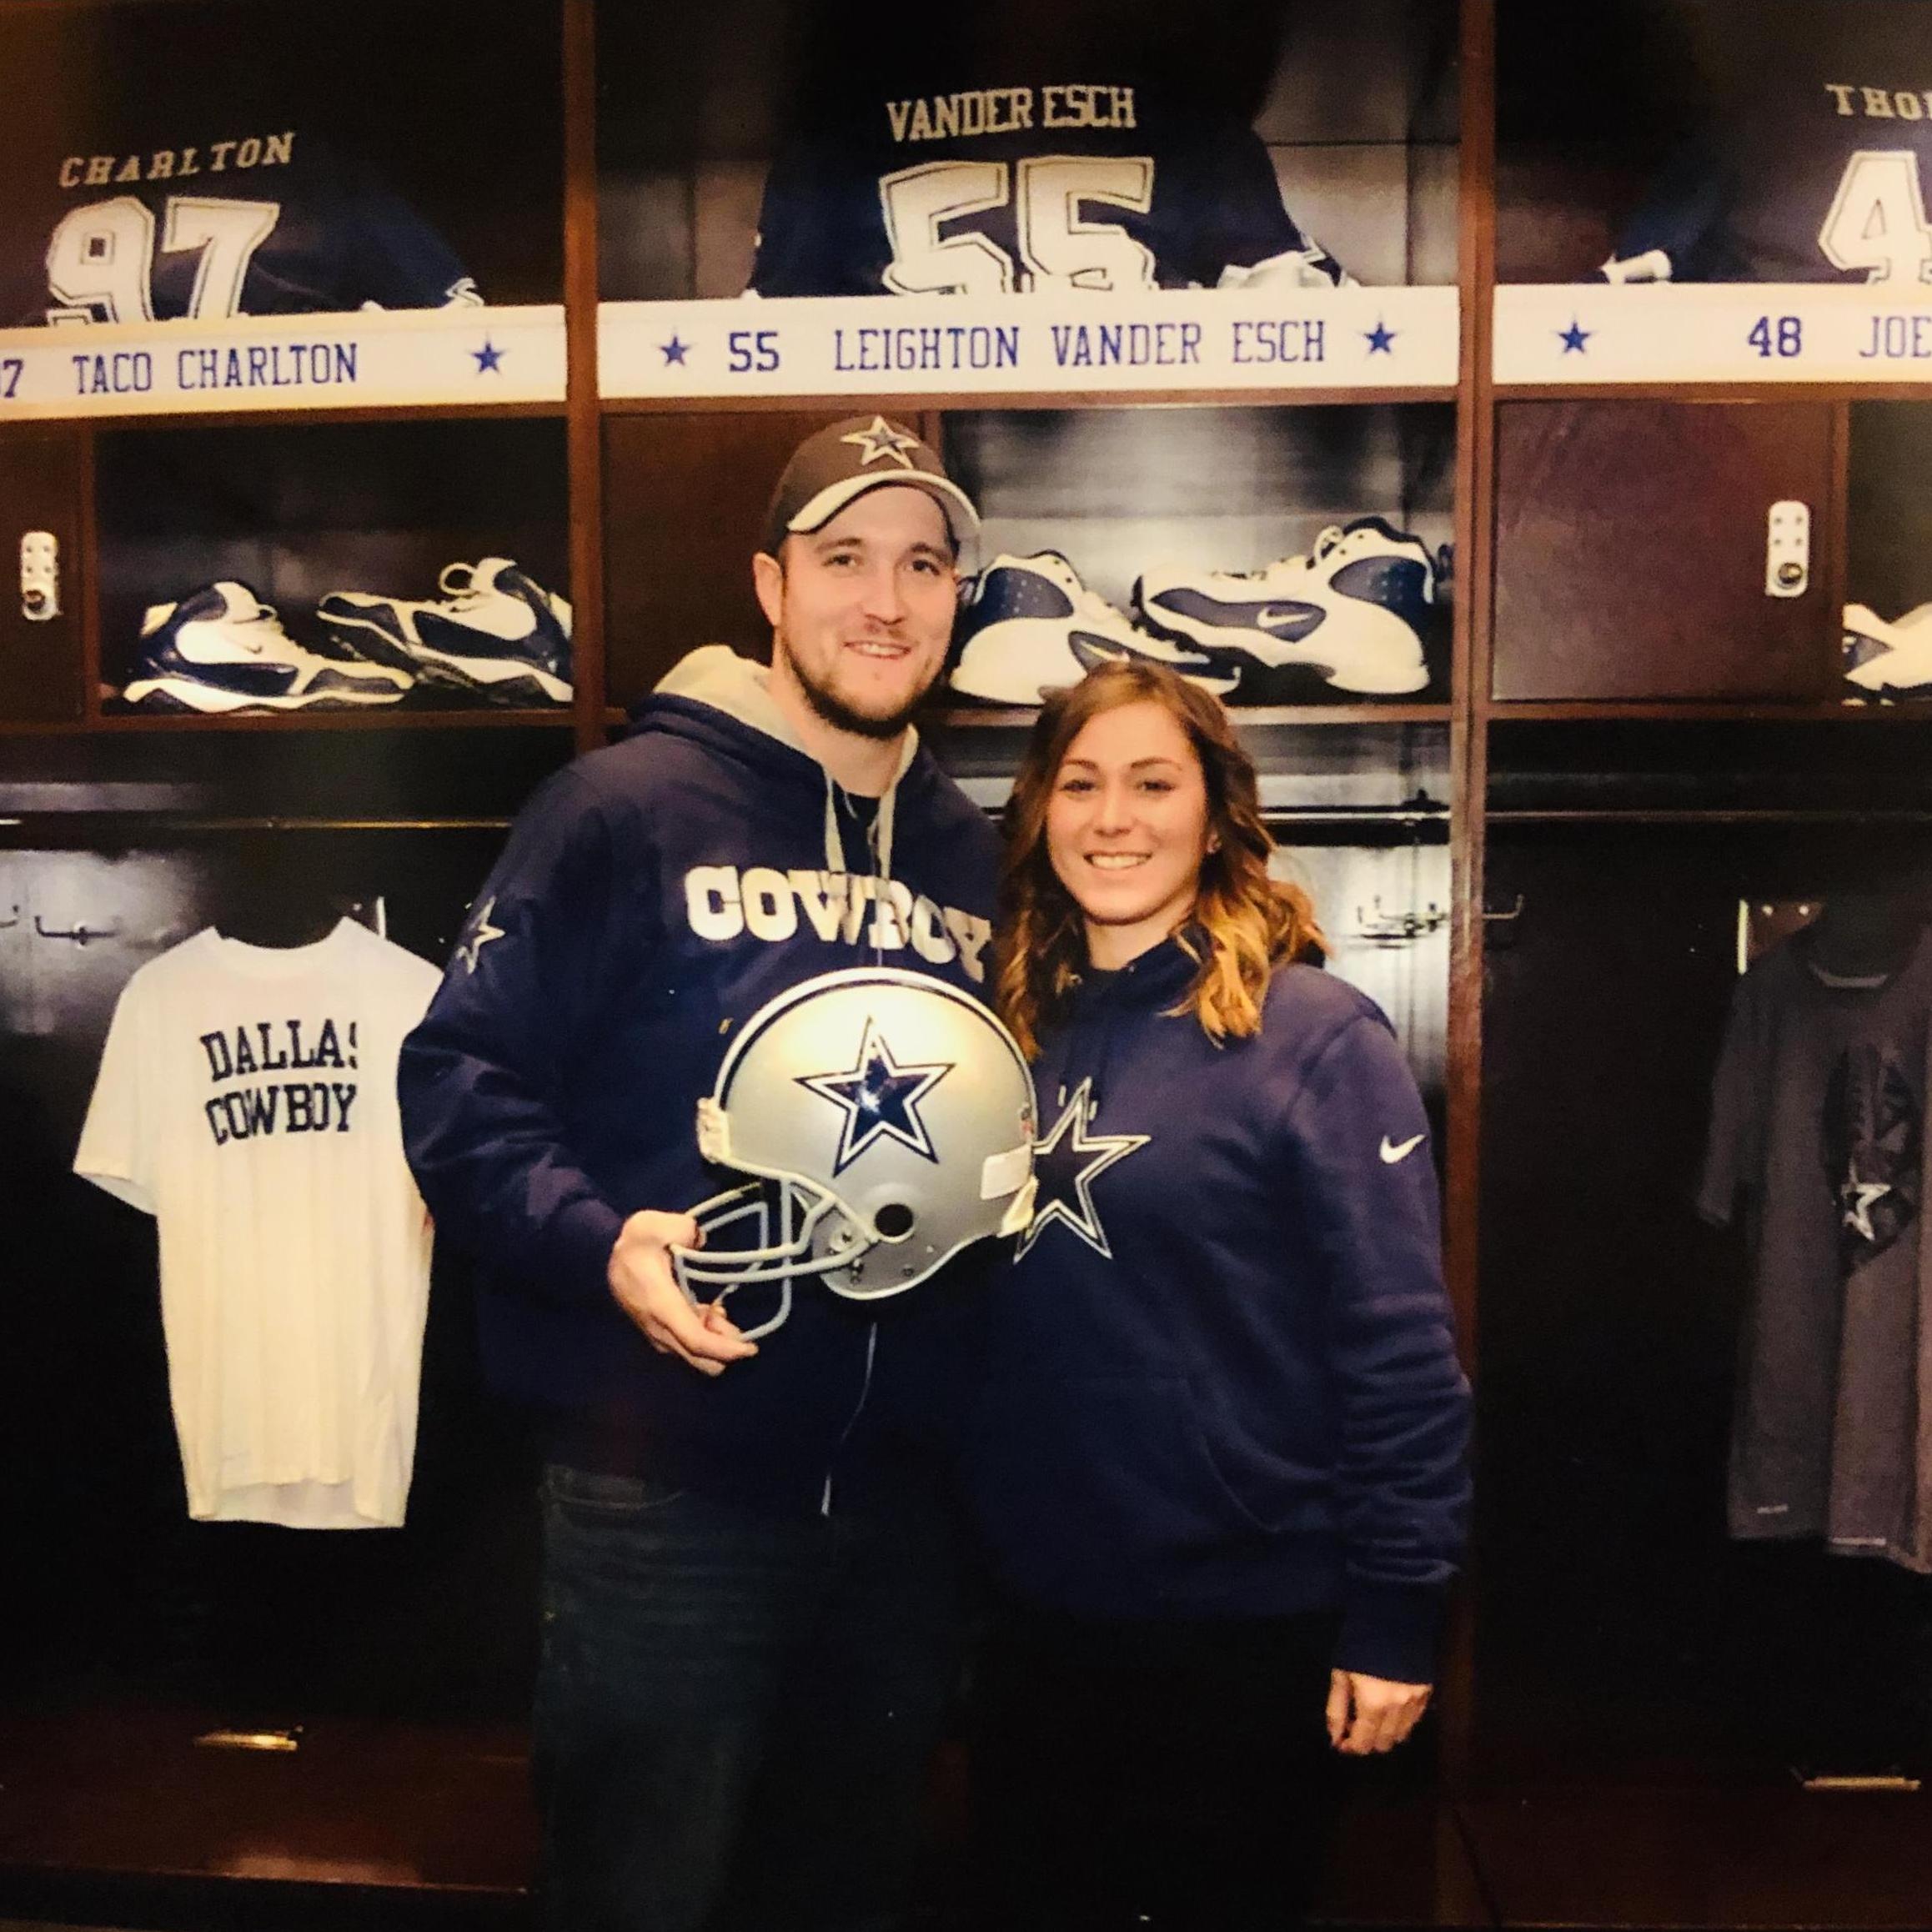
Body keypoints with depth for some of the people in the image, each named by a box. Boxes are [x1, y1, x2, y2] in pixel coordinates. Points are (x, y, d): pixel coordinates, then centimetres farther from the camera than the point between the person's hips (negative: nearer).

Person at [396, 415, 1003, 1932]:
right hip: (666, 1482, -5)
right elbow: (461, 1079, -10)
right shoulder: (631, 808, -8)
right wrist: (599, 1240, -24)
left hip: (900, 1485, 6)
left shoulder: (974, 856, 9)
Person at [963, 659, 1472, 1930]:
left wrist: (1395, 1614, -13)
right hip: (1037, 1611, 5)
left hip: (1250, 1628, -5)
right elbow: (969, 1322, 9)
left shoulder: (1319, 1037, -13)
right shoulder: (1012, 1031, 3)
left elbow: (1401, 1346, -14)